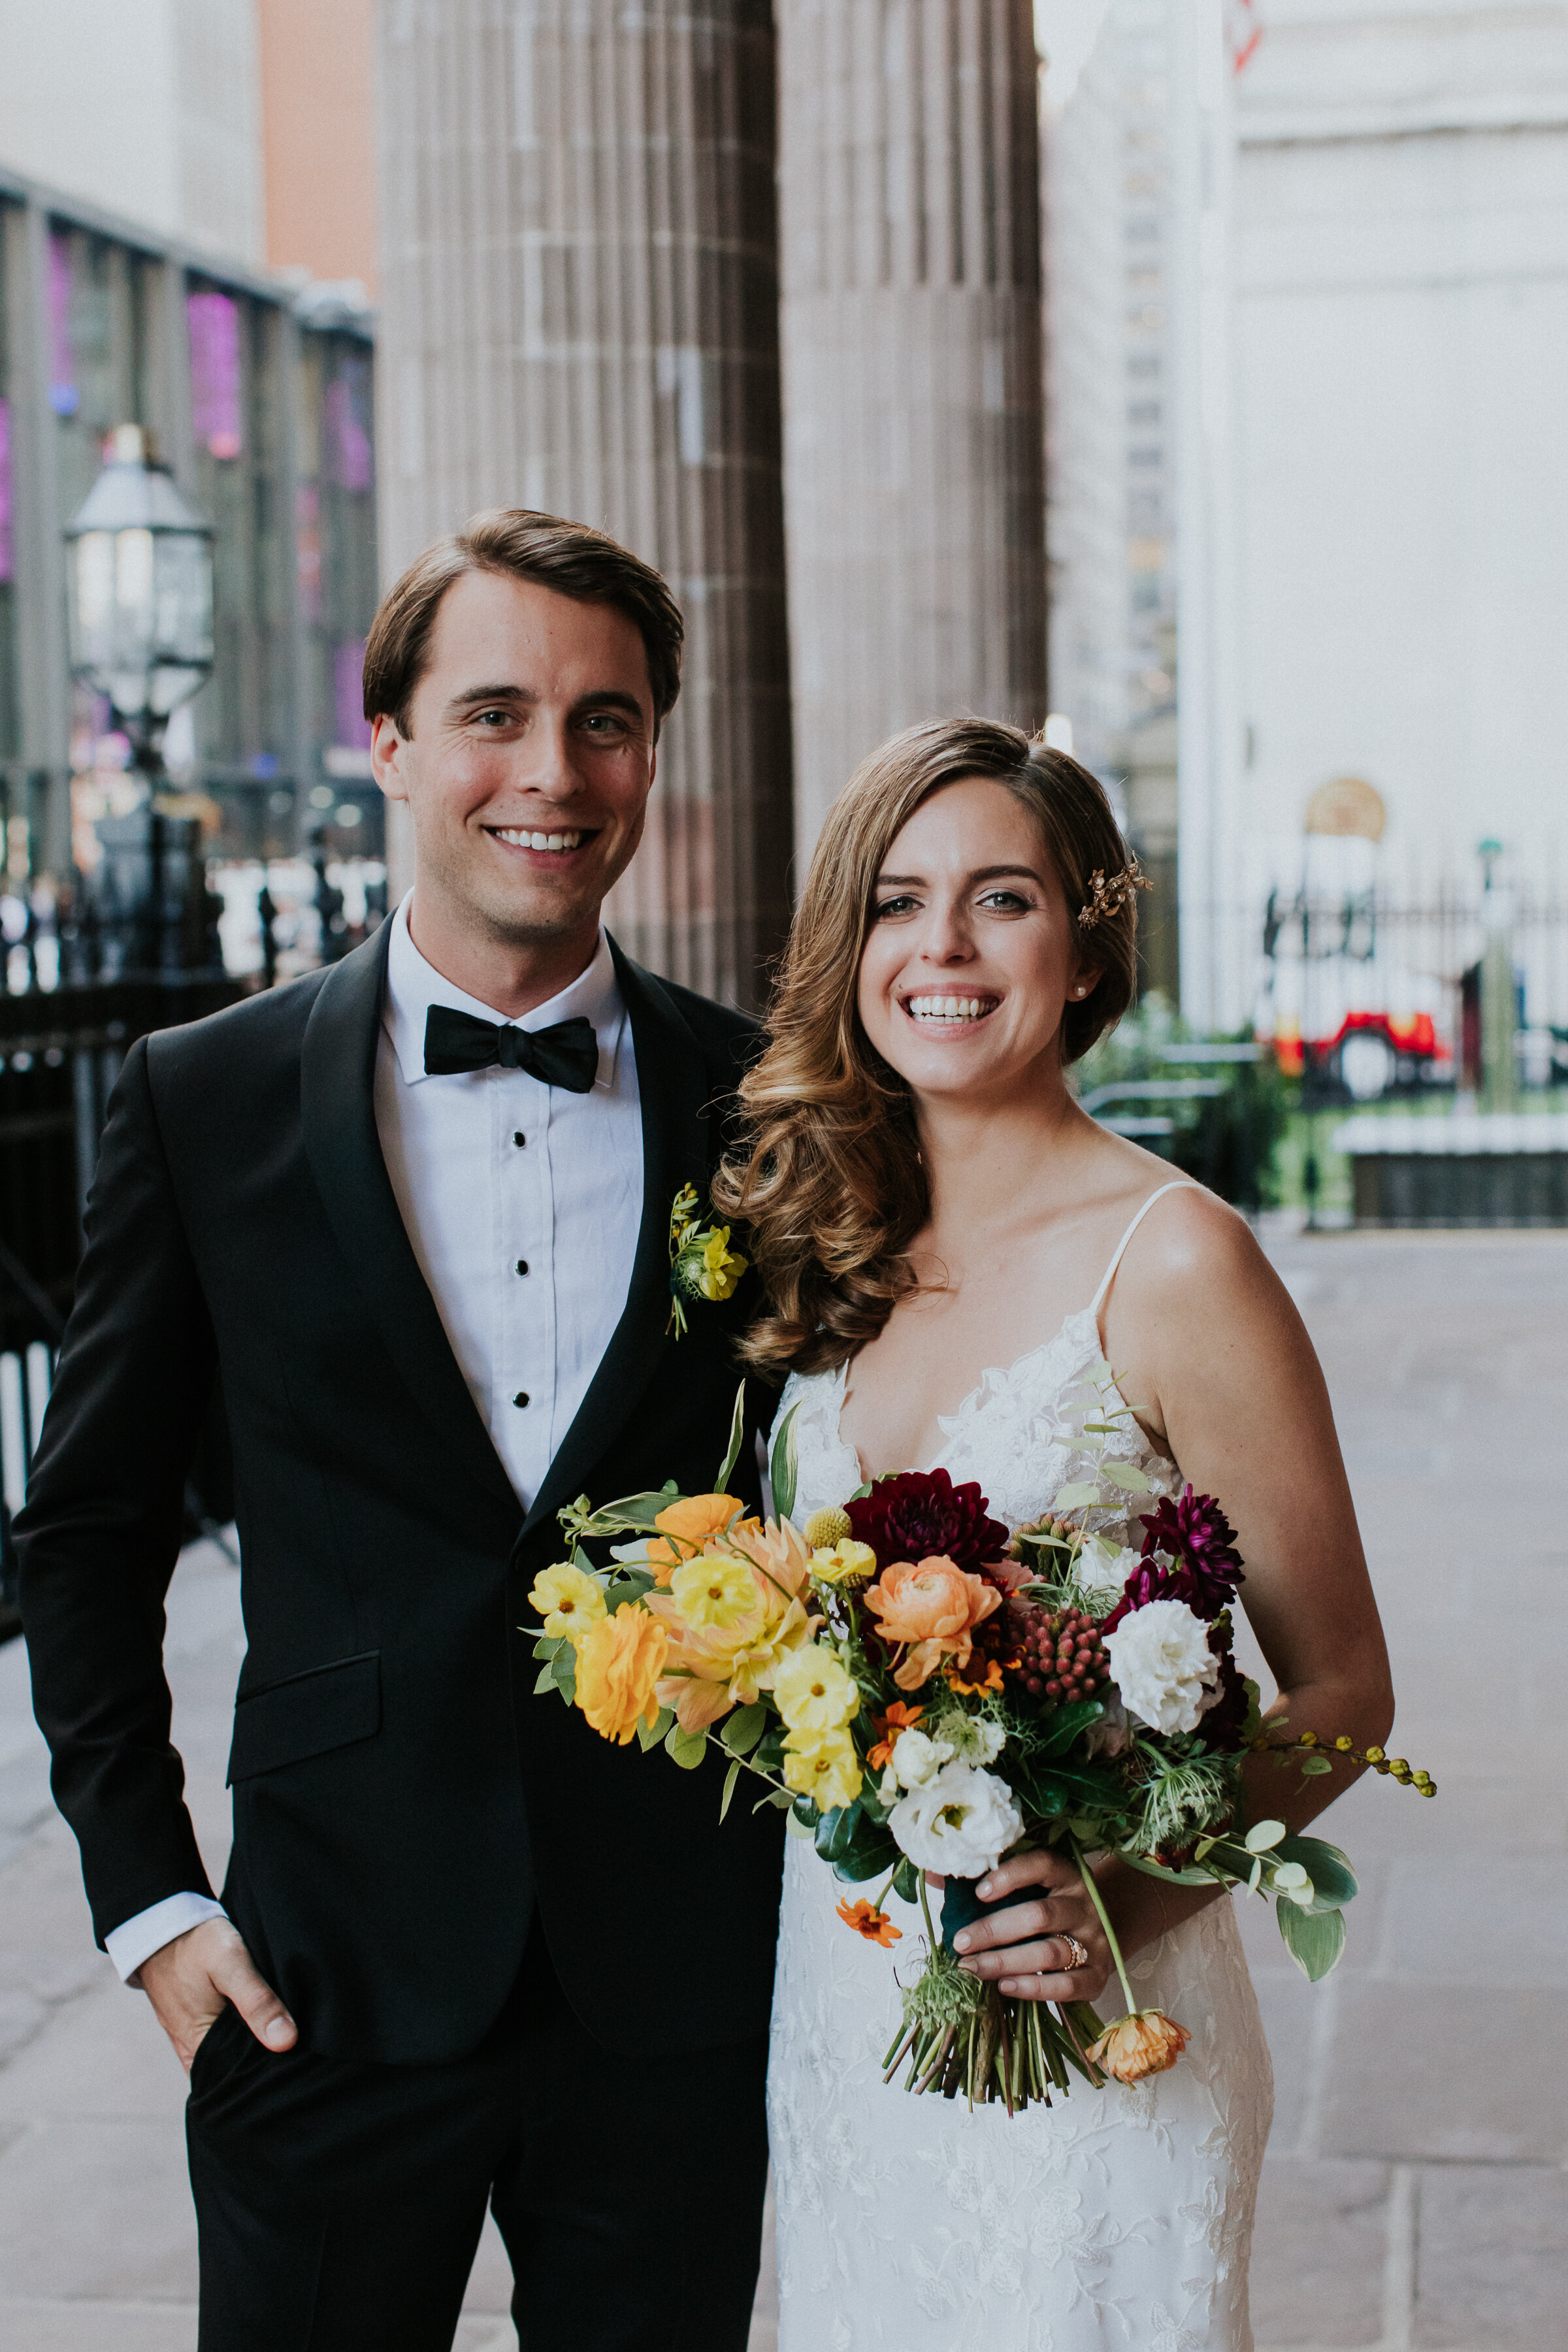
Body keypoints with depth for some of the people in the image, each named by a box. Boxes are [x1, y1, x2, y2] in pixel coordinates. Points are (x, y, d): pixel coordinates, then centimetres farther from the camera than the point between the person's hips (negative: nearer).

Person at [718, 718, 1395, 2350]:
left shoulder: (1172, 1263, -15)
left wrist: (1125, 1904, -22)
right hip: (835, 1999, 6)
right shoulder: (831, 1245, 4)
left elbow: (1340, 1691, -10)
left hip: (1080, 2029, -5)